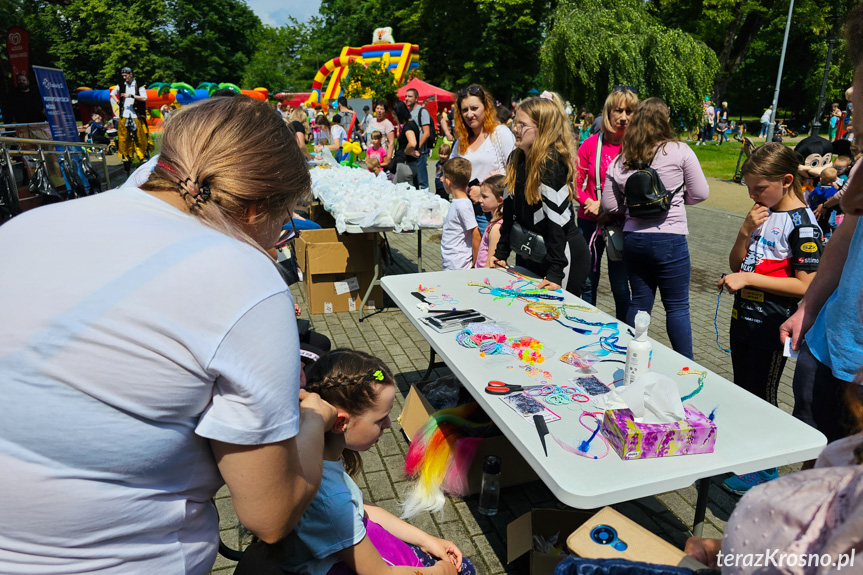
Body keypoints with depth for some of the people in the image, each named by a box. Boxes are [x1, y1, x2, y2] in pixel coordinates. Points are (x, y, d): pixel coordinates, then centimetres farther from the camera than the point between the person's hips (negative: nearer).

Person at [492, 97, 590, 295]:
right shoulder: (516, 159, 4)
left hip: (564, 254, -8)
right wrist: (501, 253, 8)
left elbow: (558, 216, -25)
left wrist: (555, 271, -27)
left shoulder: (552, 162, -21)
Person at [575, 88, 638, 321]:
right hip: (590, 221, 2)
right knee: (588, 282, 12)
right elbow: (575, 181, 3)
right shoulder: (591, 144, 0)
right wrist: (590, 203, -13)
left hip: (621, 223, -2)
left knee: (620, 284, 5)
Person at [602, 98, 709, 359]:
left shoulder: (621, 159, 5)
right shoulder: (679, 151, -5)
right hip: (669, 240, -4)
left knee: (640, 303, 15)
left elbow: (609, 205, 7)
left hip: (633, 239, 4)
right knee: (677, 307, 5)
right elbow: (700, 193, -1)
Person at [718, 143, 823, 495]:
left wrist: (748, 278, -23)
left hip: (772, 327, -7)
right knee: (742, 390, 19)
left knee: (762, 396, 5)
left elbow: (805, 285, -21)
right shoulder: (761, 214, 5)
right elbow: (736, 265, 7)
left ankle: (766, 470, 23)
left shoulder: (802, 224, -17)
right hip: (743, 316, 7)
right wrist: (745, 232, -9)